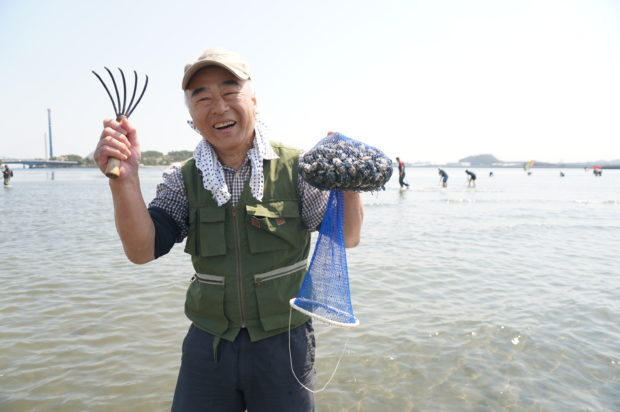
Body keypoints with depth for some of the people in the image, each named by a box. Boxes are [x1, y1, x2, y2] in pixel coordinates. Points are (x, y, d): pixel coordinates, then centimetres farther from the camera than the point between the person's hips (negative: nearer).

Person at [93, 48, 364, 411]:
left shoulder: (295, 167, -10)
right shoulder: (184, 180, -3)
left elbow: (347, 238, -13)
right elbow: (142, 251, -12)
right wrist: (124, 179, -27)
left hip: (283, 343, -1)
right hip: (208, 343, 2)